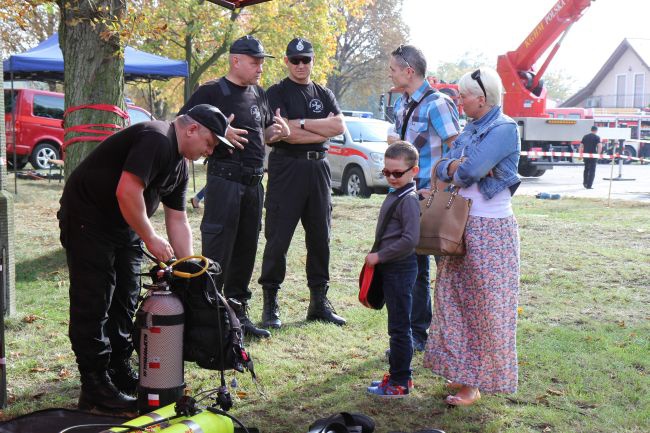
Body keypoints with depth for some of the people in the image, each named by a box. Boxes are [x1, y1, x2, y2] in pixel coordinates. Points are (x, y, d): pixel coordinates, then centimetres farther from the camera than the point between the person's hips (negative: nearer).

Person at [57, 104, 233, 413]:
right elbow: (127, 192, -30)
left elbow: (178, 221, 11)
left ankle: (120, 372, 23)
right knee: (93, 303, -7)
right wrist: (151, 239, -20)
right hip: (87, 219, -10)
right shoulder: (156, 139, -22)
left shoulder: (179, 165, 9)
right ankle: (95, 390, -2)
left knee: (125, 300, 12)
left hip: (123, 224, 10)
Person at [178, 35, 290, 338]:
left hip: (254, 182, 8)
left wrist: (277, 131, 5)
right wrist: (219, 132, -18)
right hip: (224, 179, -7)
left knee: (246, 248, 12)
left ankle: (238, 314, 21)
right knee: (217, 248, -7)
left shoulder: (259, 94, 17)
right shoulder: (212, 92, -5)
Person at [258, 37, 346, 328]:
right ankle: (270, 303, 3)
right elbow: (286, 133, -13)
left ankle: (319, 301, 18)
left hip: (318, 168, 5)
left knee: (320, 237, 8)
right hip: (286, 168, -5)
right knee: (278, 238, -4)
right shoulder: (276, 93, 2)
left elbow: (339, 126, -1)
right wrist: (323, 128, -6)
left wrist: (302, 124, -9)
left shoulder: (324, 94, 16)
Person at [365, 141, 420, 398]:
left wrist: (379, 256, -19)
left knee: (399, 327, -2)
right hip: (391, 269, 10)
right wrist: (378, 257, 11)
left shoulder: (408, 200, -18)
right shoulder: (395, 195, 12)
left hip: (400, 269, -10)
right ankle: (399, 374, 28)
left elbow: (410, 240, -26)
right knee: (398, 326, 17)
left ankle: (400, 383, 6)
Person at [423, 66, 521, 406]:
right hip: (462, 226, 8)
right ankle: (463, 374, 23)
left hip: (491, 230, -8)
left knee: (485, 307, 0)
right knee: (456, 299, 11)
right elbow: (443, 170, 6)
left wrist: (457, 167, -2)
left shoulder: (505, 129, -14)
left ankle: (476, 383, 9)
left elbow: (468, 171, -24)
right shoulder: (471, 129, 12)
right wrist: (457, 166, -15)